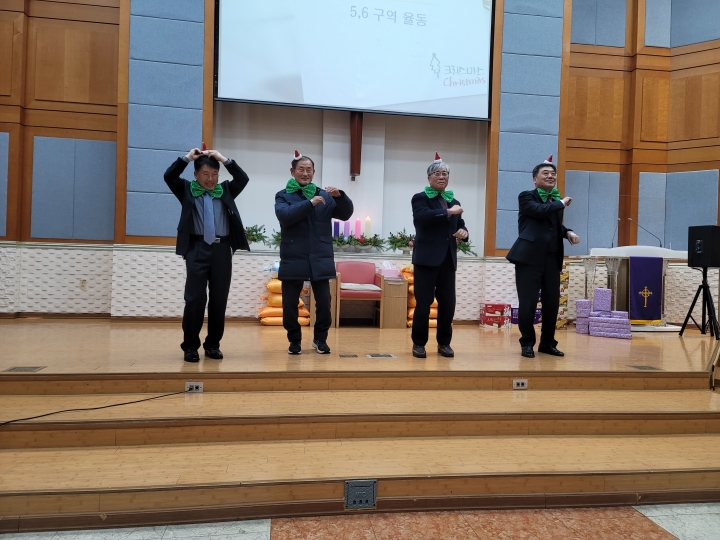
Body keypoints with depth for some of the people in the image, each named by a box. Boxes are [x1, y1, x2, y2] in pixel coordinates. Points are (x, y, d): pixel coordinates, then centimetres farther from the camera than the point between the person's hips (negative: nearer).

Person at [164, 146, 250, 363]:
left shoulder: (226, 190, 14)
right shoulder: (187, 190, 11)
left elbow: (243, 179, 1)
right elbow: (169, 176, -3)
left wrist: (224, 159, -1)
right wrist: (187, 158, -3)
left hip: (222, 249, 2)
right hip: (197, 249, -2)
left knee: (219, 299, 4)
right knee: (195, 298, -5)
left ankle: (213, 344, 15)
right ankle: (190, 345, 5)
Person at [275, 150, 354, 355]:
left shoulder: (325, 195, 11)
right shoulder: (283, 196, 5)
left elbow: (345, 214, 4)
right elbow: (284, 216, -15)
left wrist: (340, 196, -14)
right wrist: (310, 203, -22)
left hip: (320, 260, 1)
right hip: (293, 260, -1)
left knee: (324, 303, 3)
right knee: (290, 304, 4)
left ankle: (320, 339, 23)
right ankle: (294, 340, 22)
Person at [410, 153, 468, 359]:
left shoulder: (453, 202, 18)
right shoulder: (420, 198, 1)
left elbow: (460, 226, 20)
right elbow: (423, 216, -20)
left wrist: (464, 232, -3)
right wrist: (448, 212, -18)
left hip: (448, 260, 5)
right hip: (427, 258, -5)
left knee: (448, 304, 6)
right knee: (423, 303, -1)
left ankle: (444, 342, 20)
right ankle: (419, 343, 12)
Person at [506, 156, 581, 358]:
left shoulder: (556, 201, 17)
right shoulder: (526, 196, 0)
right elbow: (540, 211, -20)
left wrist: (568, 232, 7)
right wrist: (561, 204, -5)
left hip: (552, 258, 6)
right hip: (529, 256, -6)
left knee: (552, 302, 8)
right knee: (528, 302, -2)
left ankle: (548, 343, 22)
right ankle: (527, 343, 12)